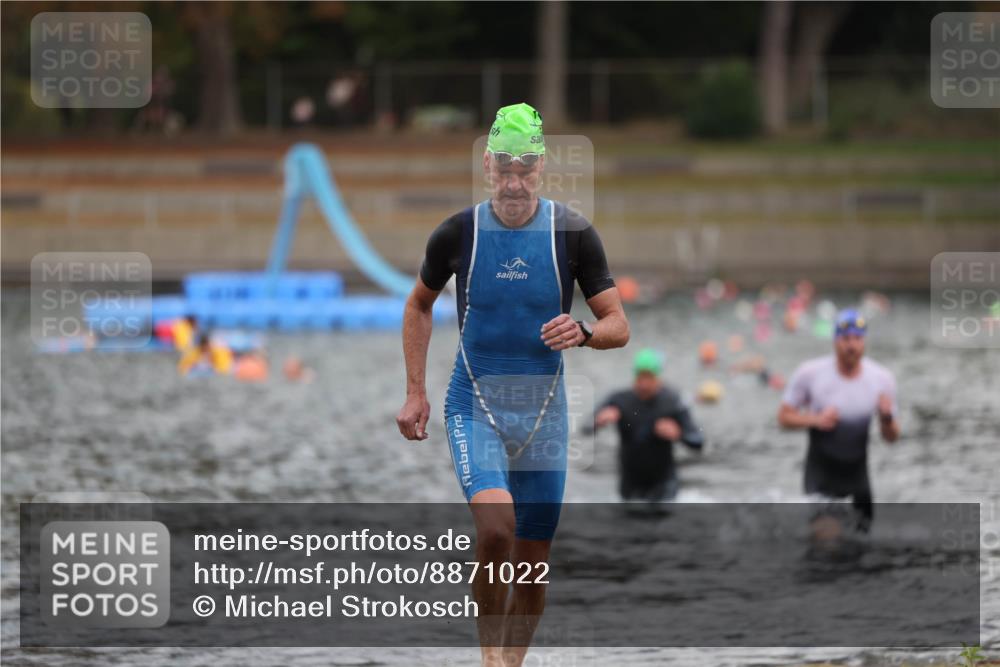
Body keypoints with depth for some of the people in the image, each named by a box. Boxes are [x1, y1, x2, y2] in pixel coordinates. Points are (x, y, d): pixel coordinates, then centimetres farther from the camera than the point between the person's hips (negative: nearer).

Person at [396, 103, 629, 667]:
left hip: (543, 412, 2)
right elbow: (420, 305, 15)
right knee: (495, 524, -27)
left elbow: (619, 327, 0)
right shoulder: (459, 233, -3)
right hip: (474, 406, -2)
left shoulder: (573, 233, -4)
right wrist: (416, 393, 8)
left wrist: (584, 332, -23)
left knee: (533, 565, 5)